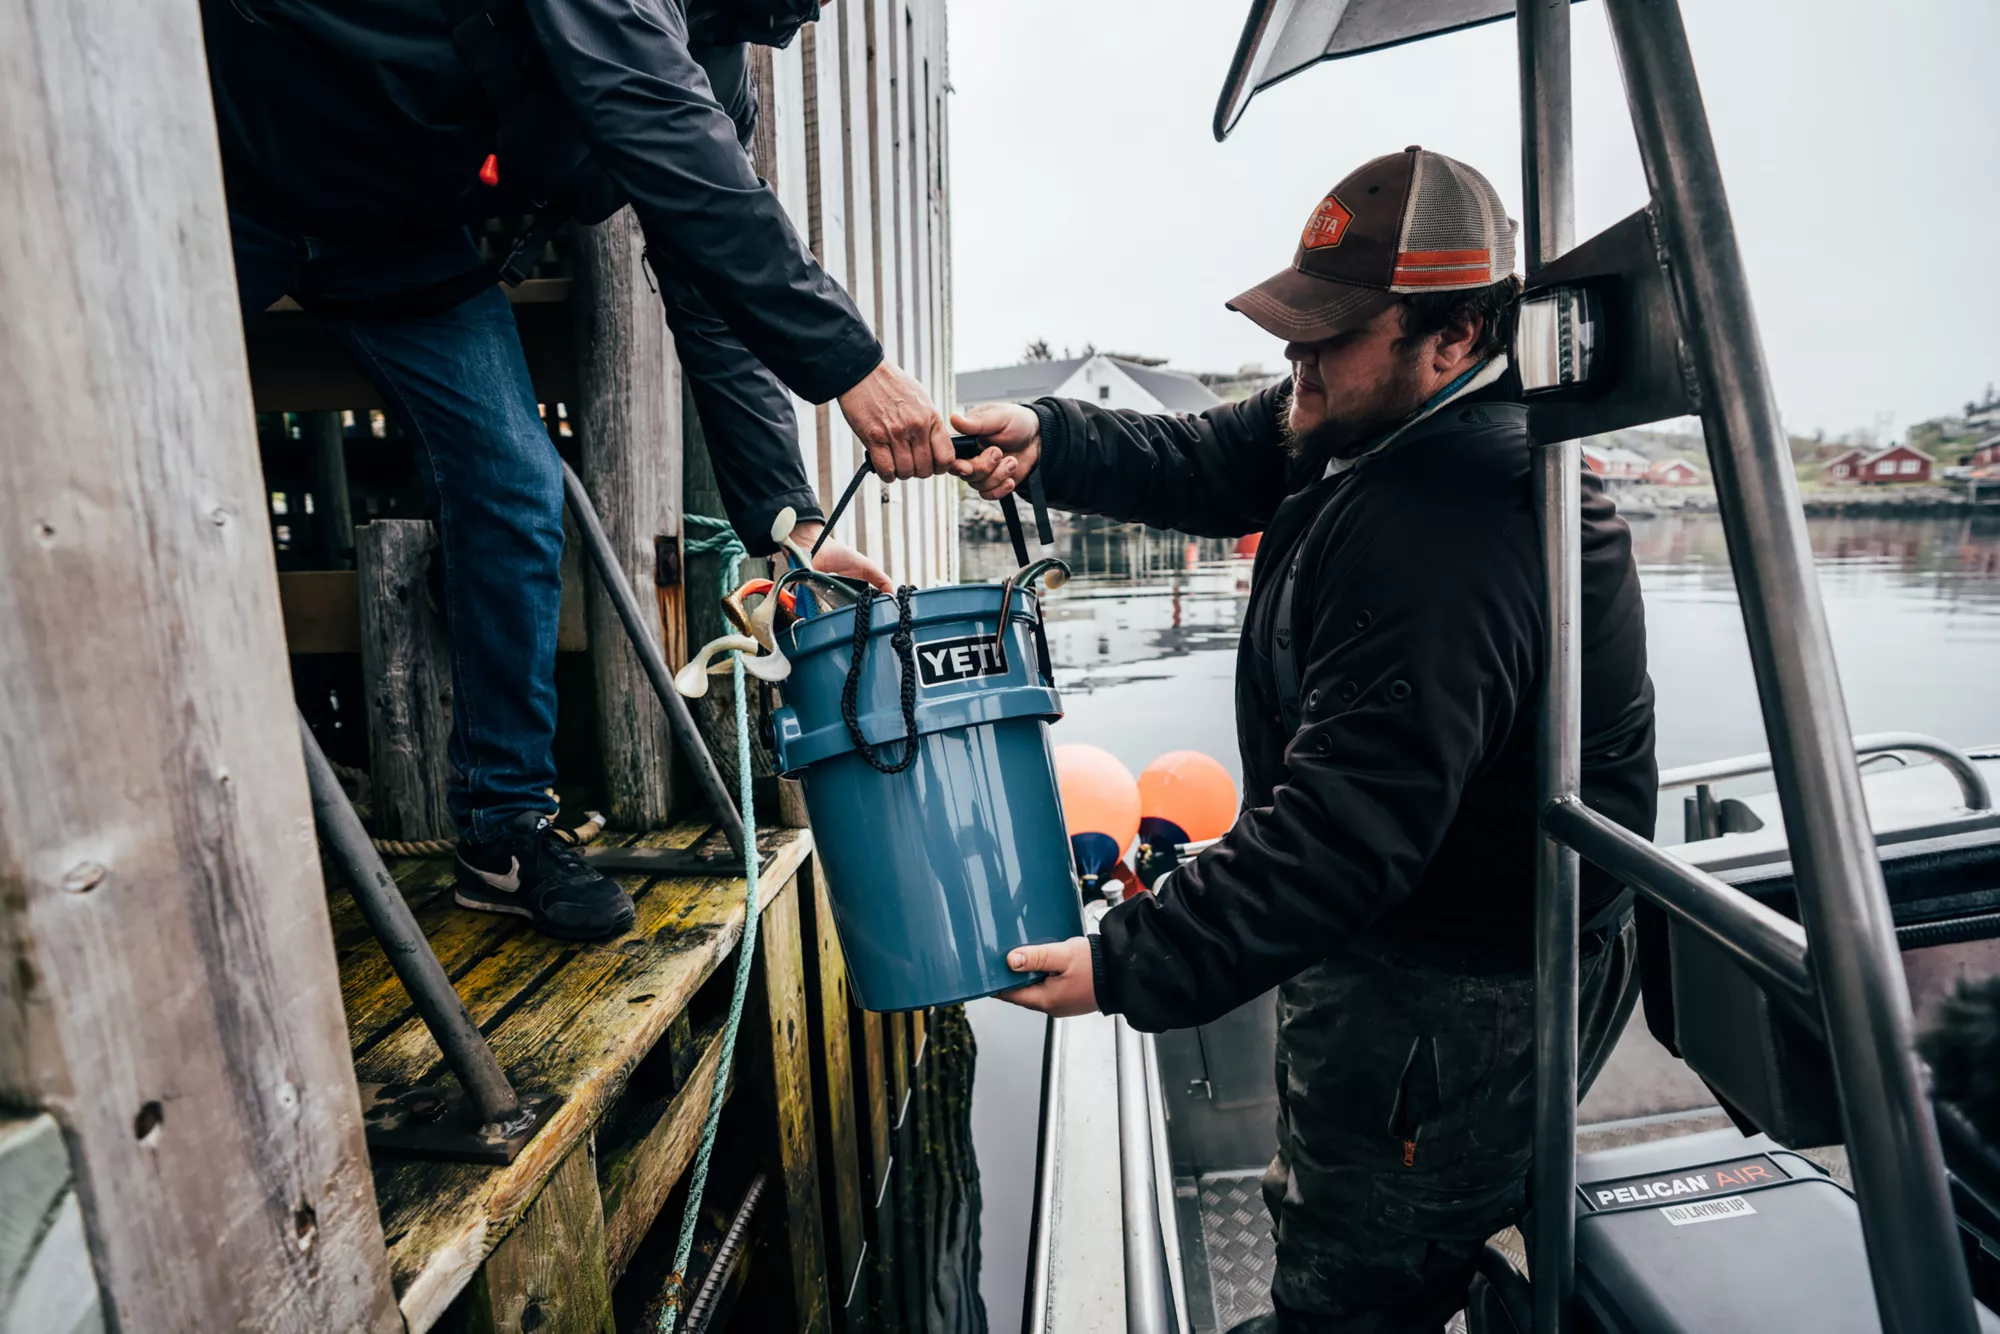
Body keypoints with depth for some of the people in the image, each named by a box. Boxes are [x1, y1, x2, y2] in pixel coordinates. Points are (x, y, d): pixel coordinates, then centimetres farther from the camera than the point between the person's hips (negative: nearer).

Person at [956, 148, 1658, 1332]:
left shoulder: (1444, 546, -33)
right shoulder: (1382, 423, 0)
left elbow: (1345, 835, -34)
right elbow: (1205, 463, 6)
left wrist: (1130, 966, -29)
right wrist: (1049, 441, -10)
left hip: (1457, 999, -9)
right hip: (1398, 925, 10)